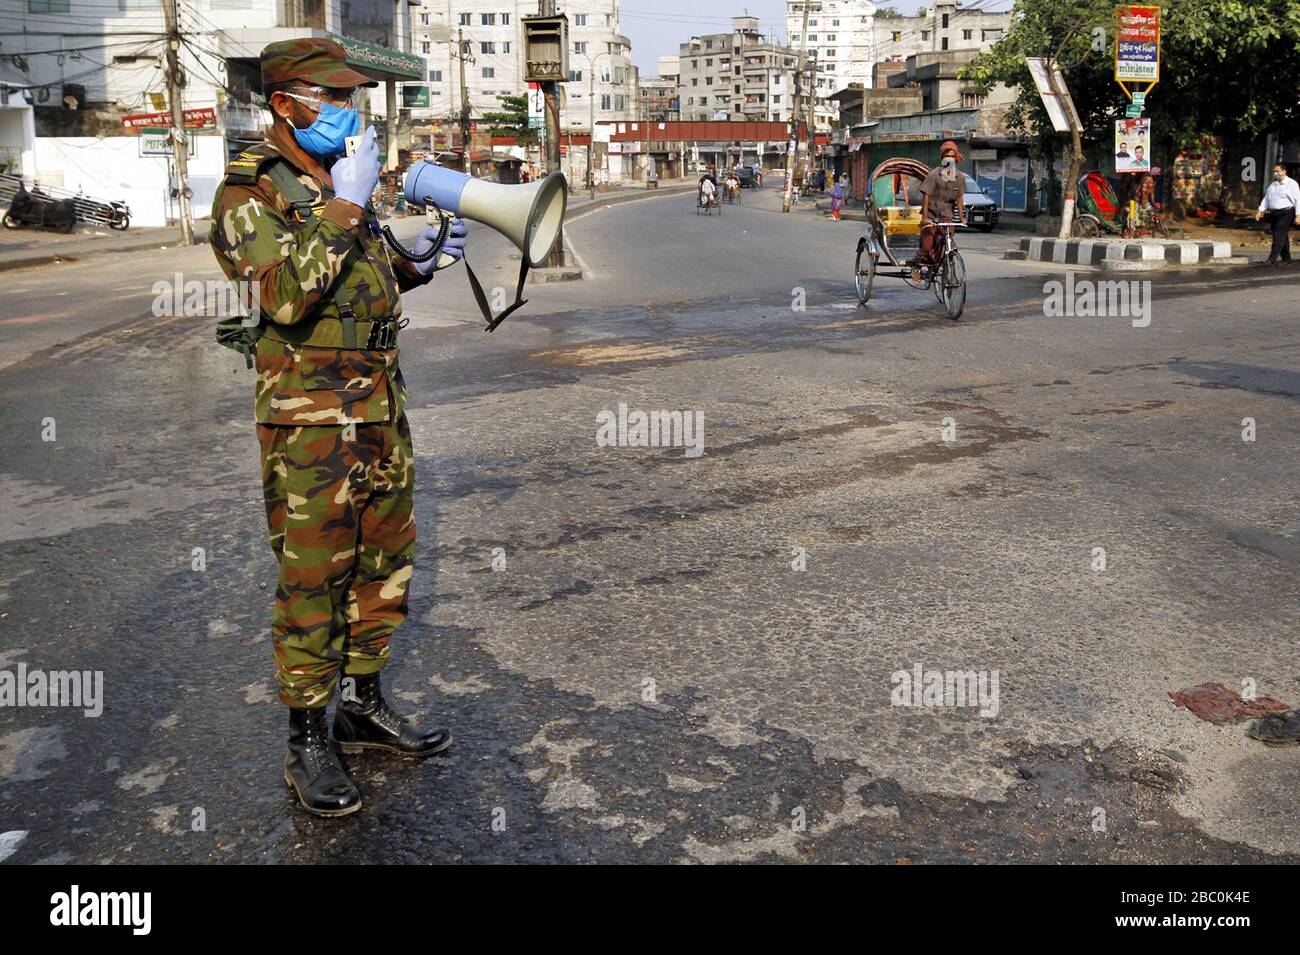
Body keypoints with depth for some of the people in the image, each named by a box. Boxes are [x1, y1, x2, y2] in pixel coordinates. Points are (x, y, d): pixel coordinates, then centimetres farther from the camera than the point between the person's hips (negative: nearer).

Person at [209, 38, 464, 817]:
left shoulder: (346, 184, 13)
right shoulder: (249, 195, -10)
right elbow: (286, 294, -26)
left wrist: (419, 261, 6)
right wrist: (343, 208, -22)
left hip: (382, 411, 8)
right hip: (310, 423, -8)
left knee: (384, 565, 14)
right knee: (312, 583, -2)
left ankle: (366, 706, 29)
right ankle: (309, 743, 11)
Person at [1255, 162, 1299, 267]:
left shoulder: (1291, 184, -3)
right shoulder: (1272, 185, 15)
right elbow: (1266, 198, 16)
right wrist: (1260, 210, 3)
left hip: (1286, 214, -7)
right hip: (1274, 214, 7)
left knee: (1279, 236, -13)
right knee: (1282, 237, 12)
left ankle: (1272, 260, -18)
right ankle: (1286, 259, 21)